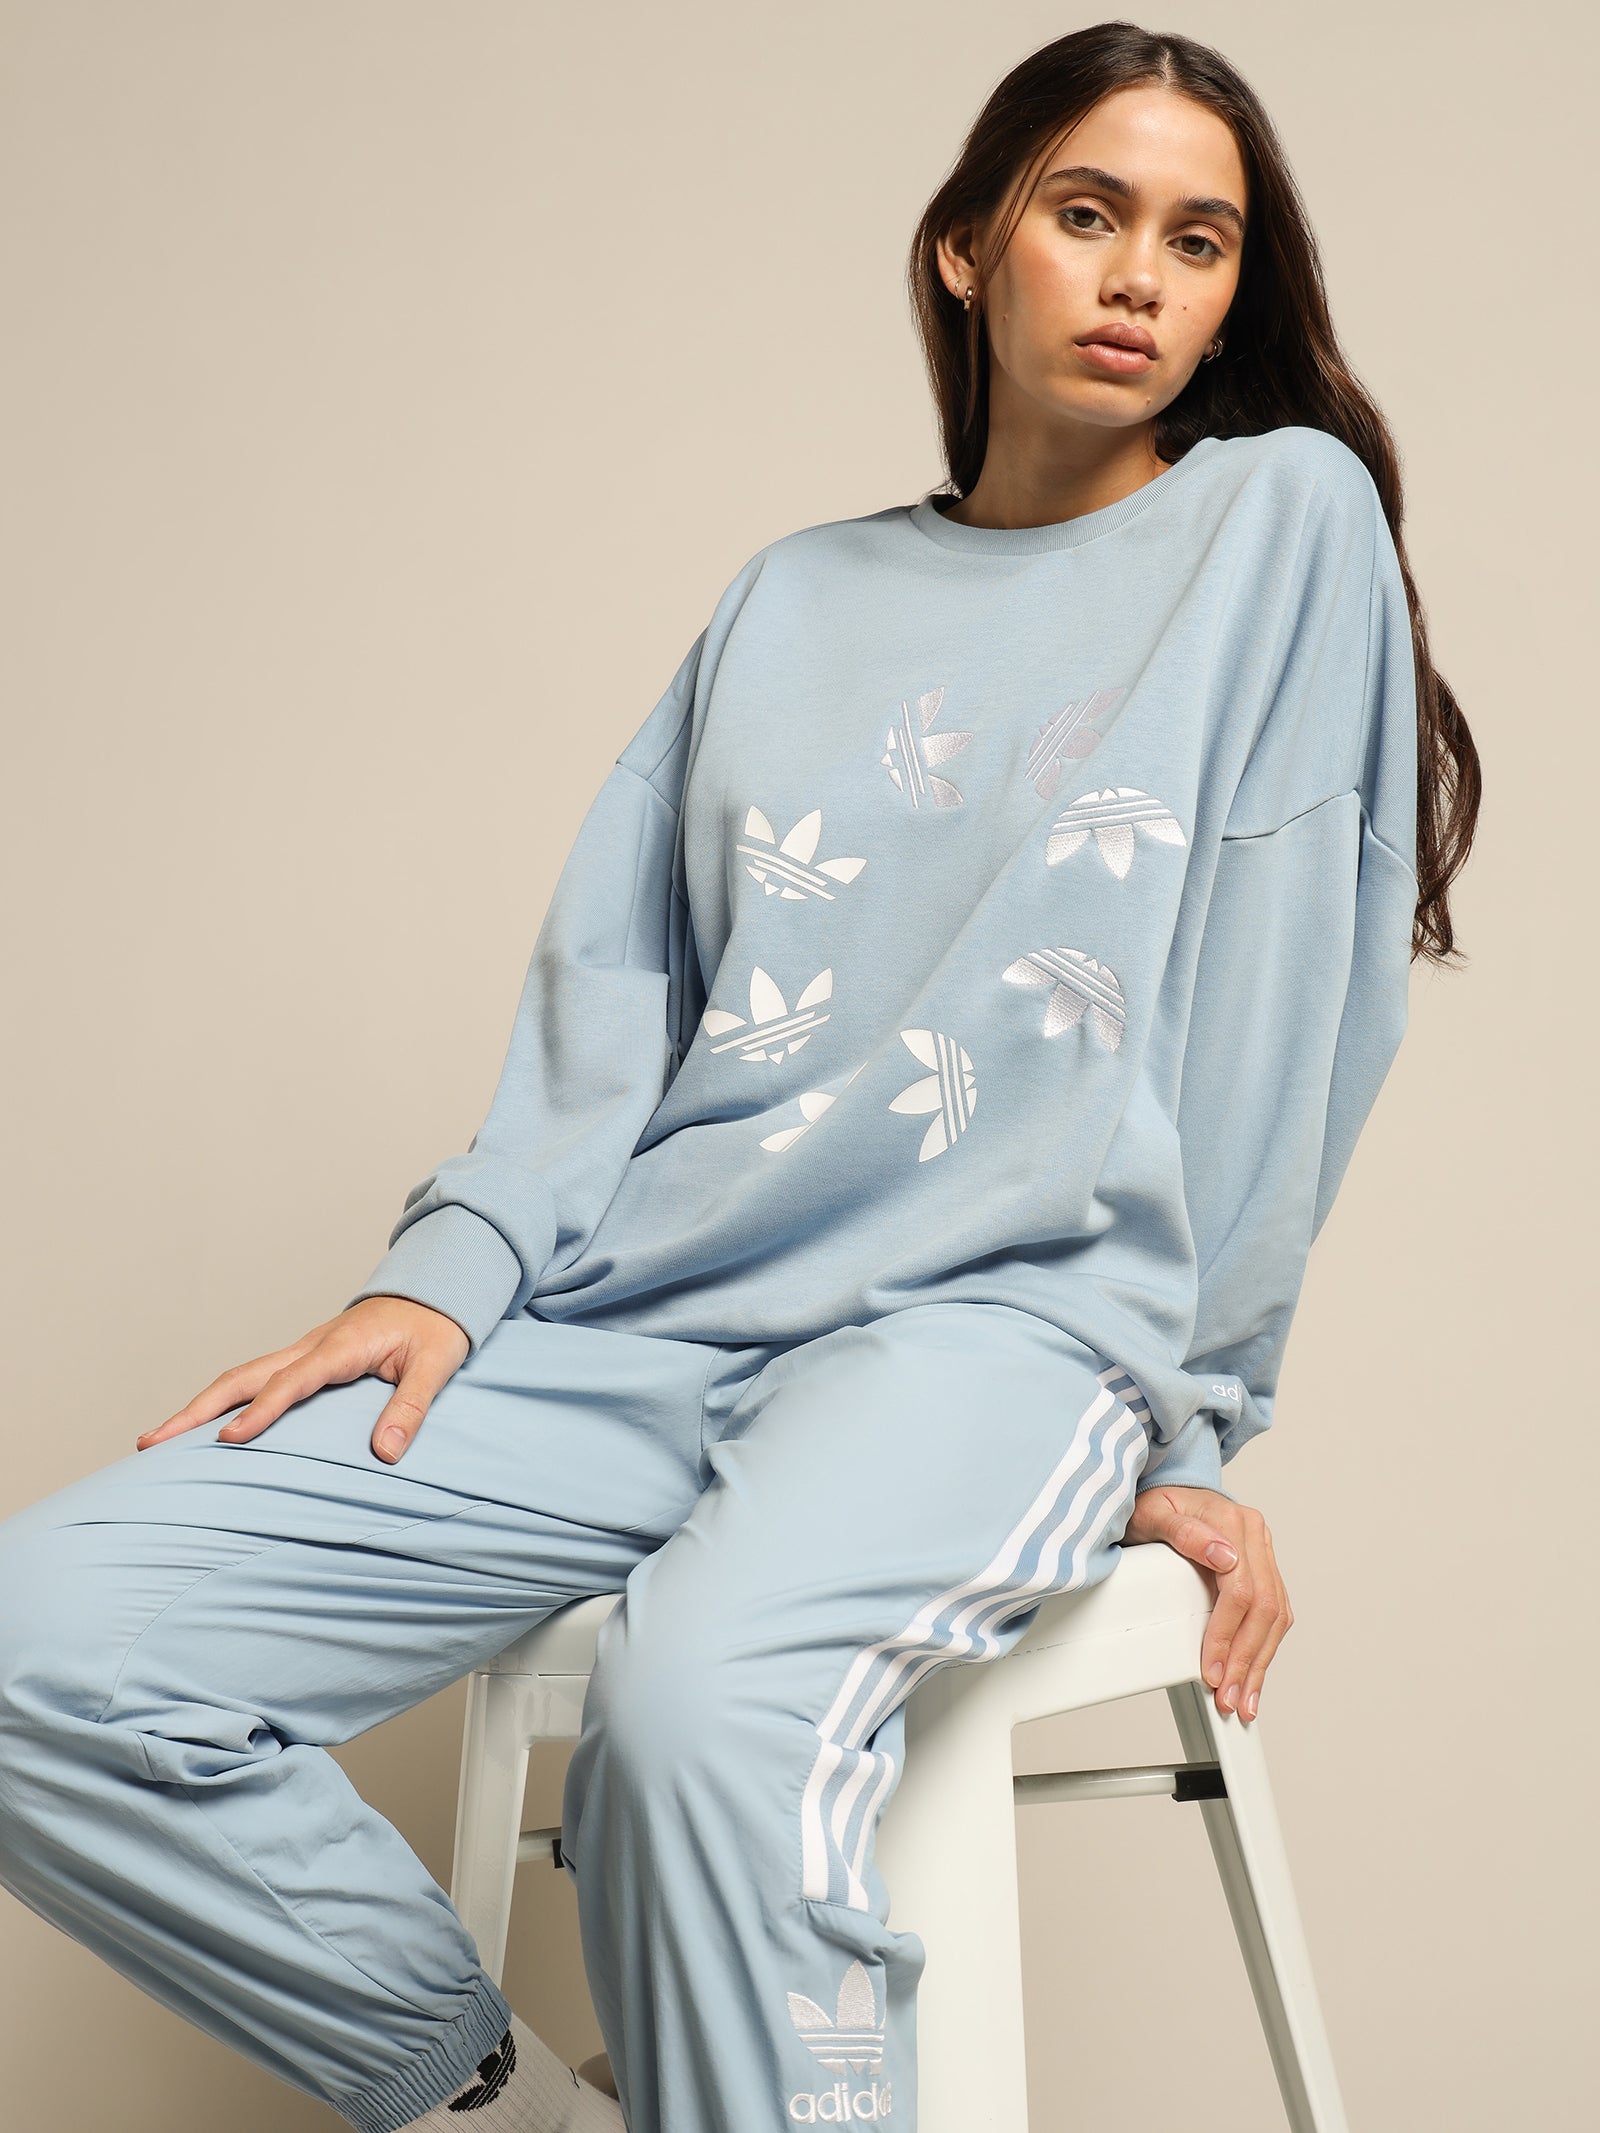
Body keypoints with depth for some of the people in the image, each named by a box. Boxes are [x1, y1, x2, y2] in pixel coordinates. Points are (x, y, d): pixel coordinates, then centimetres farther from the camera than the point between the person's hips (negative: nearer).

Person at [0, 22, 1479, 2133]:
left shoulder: (1286, 516, 7)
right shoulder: (797, 597, 21)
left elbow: (1274, 1027, 1)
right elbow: (618, 981, 14)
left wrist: (1194, 1424, -2)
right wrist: (455, 1267, -1)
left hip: (1009, 1323, -5)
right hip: (637, 1329, 6)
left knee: (701, 1699, -39)